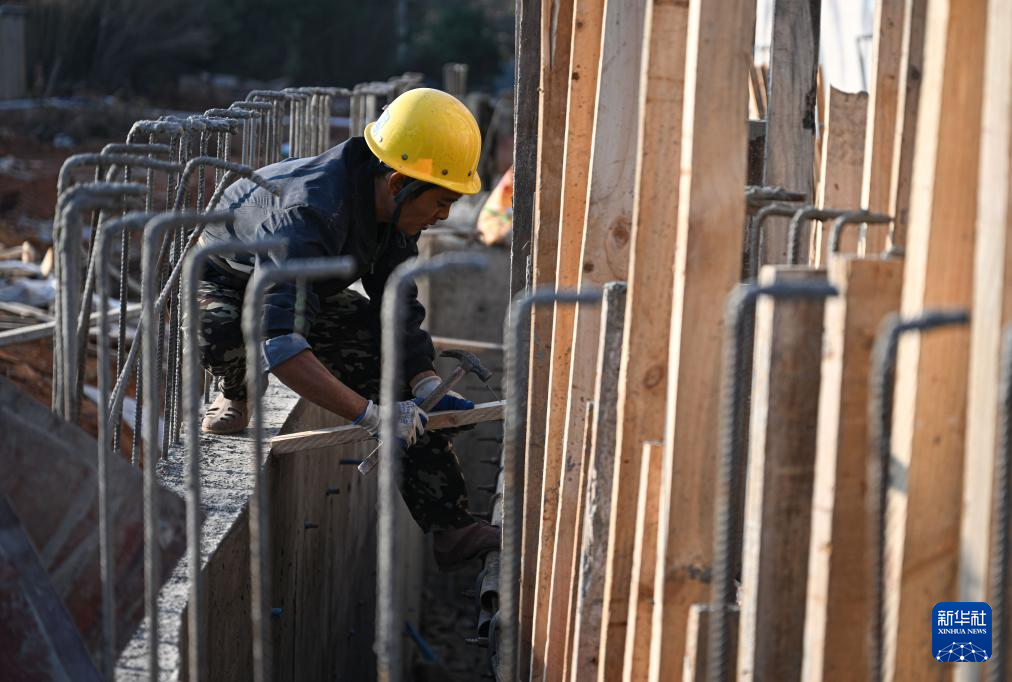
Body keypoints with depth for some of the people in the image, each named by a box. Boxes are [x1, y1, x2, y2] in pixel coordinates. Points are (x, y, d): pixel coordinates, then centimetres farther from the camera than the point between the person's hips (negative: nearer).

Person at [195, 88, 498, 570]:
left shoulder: (394, 210, -16)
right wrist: (371, 415, -53)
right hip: (224, 282, -6)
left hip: (308, 291, 7)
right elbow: (277, 341, -52)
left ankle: (452, 530, -10)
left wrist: (428, 390, -18)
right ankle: (234, 396, -5)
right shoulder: (308, 215, -43)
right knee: (224, 332, -41)